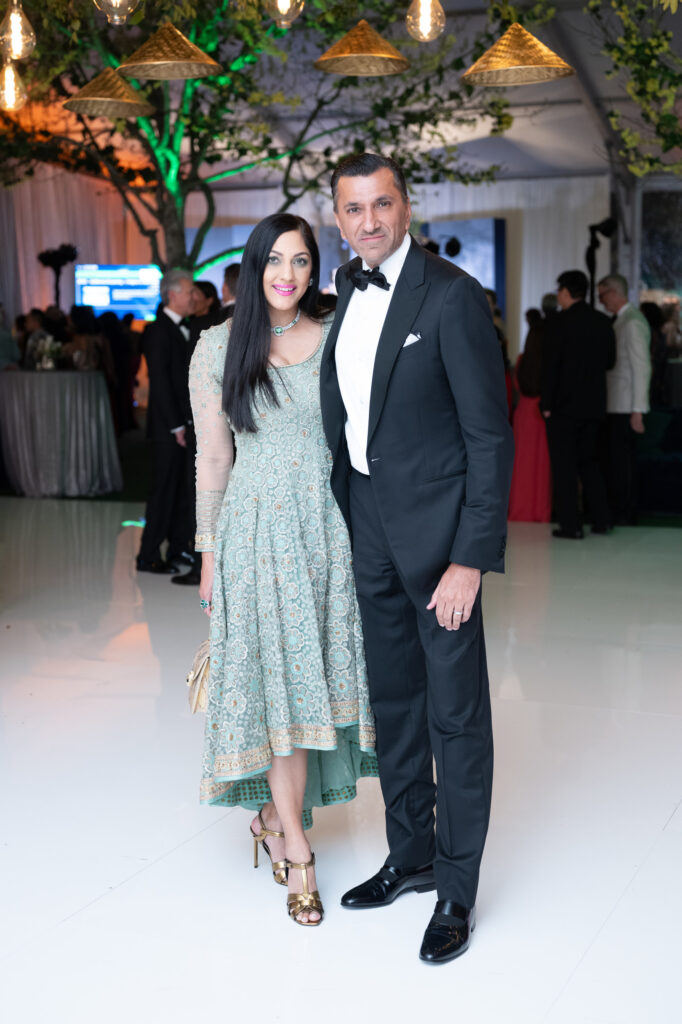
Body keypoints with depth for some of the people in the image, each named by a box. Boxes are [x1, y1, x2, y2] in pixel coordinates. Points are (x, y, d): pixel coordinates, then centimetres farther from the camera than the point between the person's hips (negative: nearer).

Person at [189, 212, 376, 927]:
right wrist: (208, 551, 2)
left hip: (331, 525, 2)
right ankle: (295, 849, 8)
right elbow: (213, 455, 3)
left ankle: (274, 816, 26)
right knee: (277, 679, -2)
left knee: (318, 674, 6)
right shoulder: (219, 347, 1)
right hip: (258, 528, -2)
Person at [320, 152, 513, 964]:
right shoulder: (346, 288, 9)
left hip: (436, 522, -7)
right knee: (392, 698, 16)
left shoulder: (451, 295, -14)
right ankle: (410, 856, 33)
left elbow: (490, 434, -15)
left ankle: (456, 889, 17)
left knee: (456, 710, 2)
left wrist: (471, 558, -20)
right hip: (366, 517, 7)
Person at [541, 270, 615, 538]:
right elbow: (610, 361, 12)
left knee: (564, 465, 0)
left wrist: (547, 404, -8)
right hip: (594, 405, 6)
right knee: (589, 461, 17)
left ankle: (570, 525, 0)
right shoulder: (603, 322, 5)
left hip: (564, 405, -6)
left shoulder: (560, 322, -12)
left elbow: (550, 365, -13)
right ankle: (602, 520, 16)